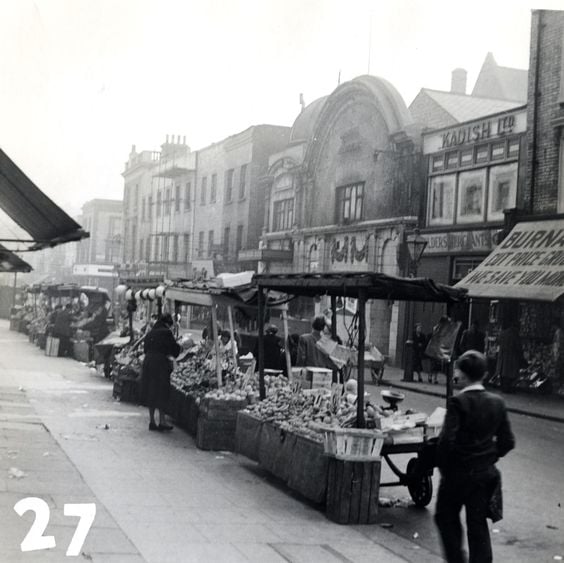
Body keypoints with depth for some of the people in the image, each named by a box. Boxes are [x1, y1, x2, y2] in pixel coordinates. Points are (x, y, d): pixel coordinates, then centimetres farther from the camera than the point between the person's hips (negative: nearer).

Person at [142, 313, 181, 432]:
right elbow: (175, 348, -4)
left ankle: (152, 421, 13)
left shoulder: (150, 333, 13)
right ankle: (162, 421, 1)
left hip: (147, 363, 6)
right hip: (160, 364, -6)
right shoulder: (166, 333, -7)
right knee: (162, 392, 0)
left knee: (150, 392, 10)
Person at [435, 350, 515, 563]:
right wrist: (489, 457, 15)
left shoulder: (458, 402, -18)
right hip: (487, 473, 5)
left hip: (458, 472, -4)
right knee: (478, 524, 12)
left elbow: (447, 440, -22)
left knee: (446, 516, 16)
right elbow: (507, 442, 3)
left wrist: (443, 467, -8)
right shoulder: (497, 403, -1)